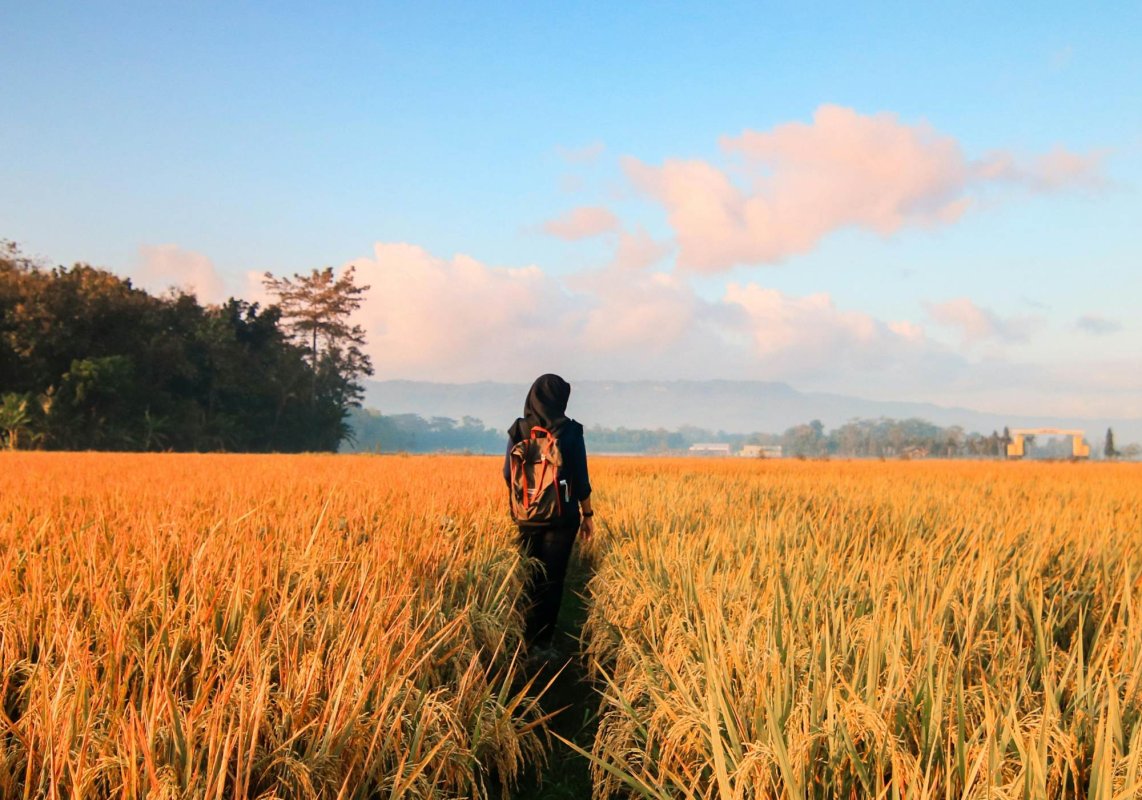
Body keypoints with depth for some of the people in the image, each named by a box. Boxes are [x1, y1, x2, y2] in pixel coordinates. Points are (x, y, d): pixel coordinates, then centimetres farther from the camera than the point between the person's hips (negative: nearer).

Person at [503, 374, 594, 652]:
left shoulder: (518, 430, -3)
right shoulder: (570, 431, -10)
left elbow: (508, 475, 3)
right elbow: (581, 479, -7)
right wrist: (588, 514, 5)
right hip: (563, 515, -3)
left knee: (529, 575, 15)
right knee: (553, 577, 5)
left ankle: (527, 636, 19)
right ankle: (544, 639, 7)